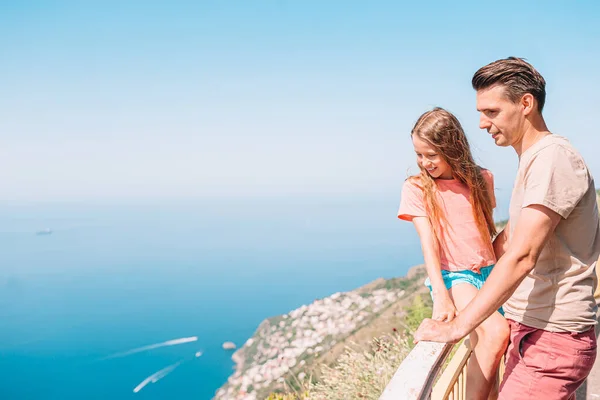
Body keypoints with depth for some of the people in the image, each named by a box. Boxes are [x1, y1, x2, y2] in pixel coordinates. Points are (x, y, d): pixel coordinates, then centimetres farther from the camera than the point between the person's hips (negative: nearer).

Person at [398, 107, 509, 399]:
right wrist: (440, 296, -26)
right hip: (452, 276, -4)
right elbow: (428, 242, -15)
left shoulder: (480, 179, 6)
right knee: (496, 332, -29)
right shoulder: (416, 188, -4)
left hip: (488, 273, 4)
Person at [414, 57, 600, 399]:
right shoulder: (532, 160, 15)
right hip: (531, 328, 9)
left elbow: (521, 257, -26)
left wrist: (457, 327, -25)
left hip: (552, 338, -9)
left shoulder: (553, 157, -18)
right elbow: (506, 243, 23)